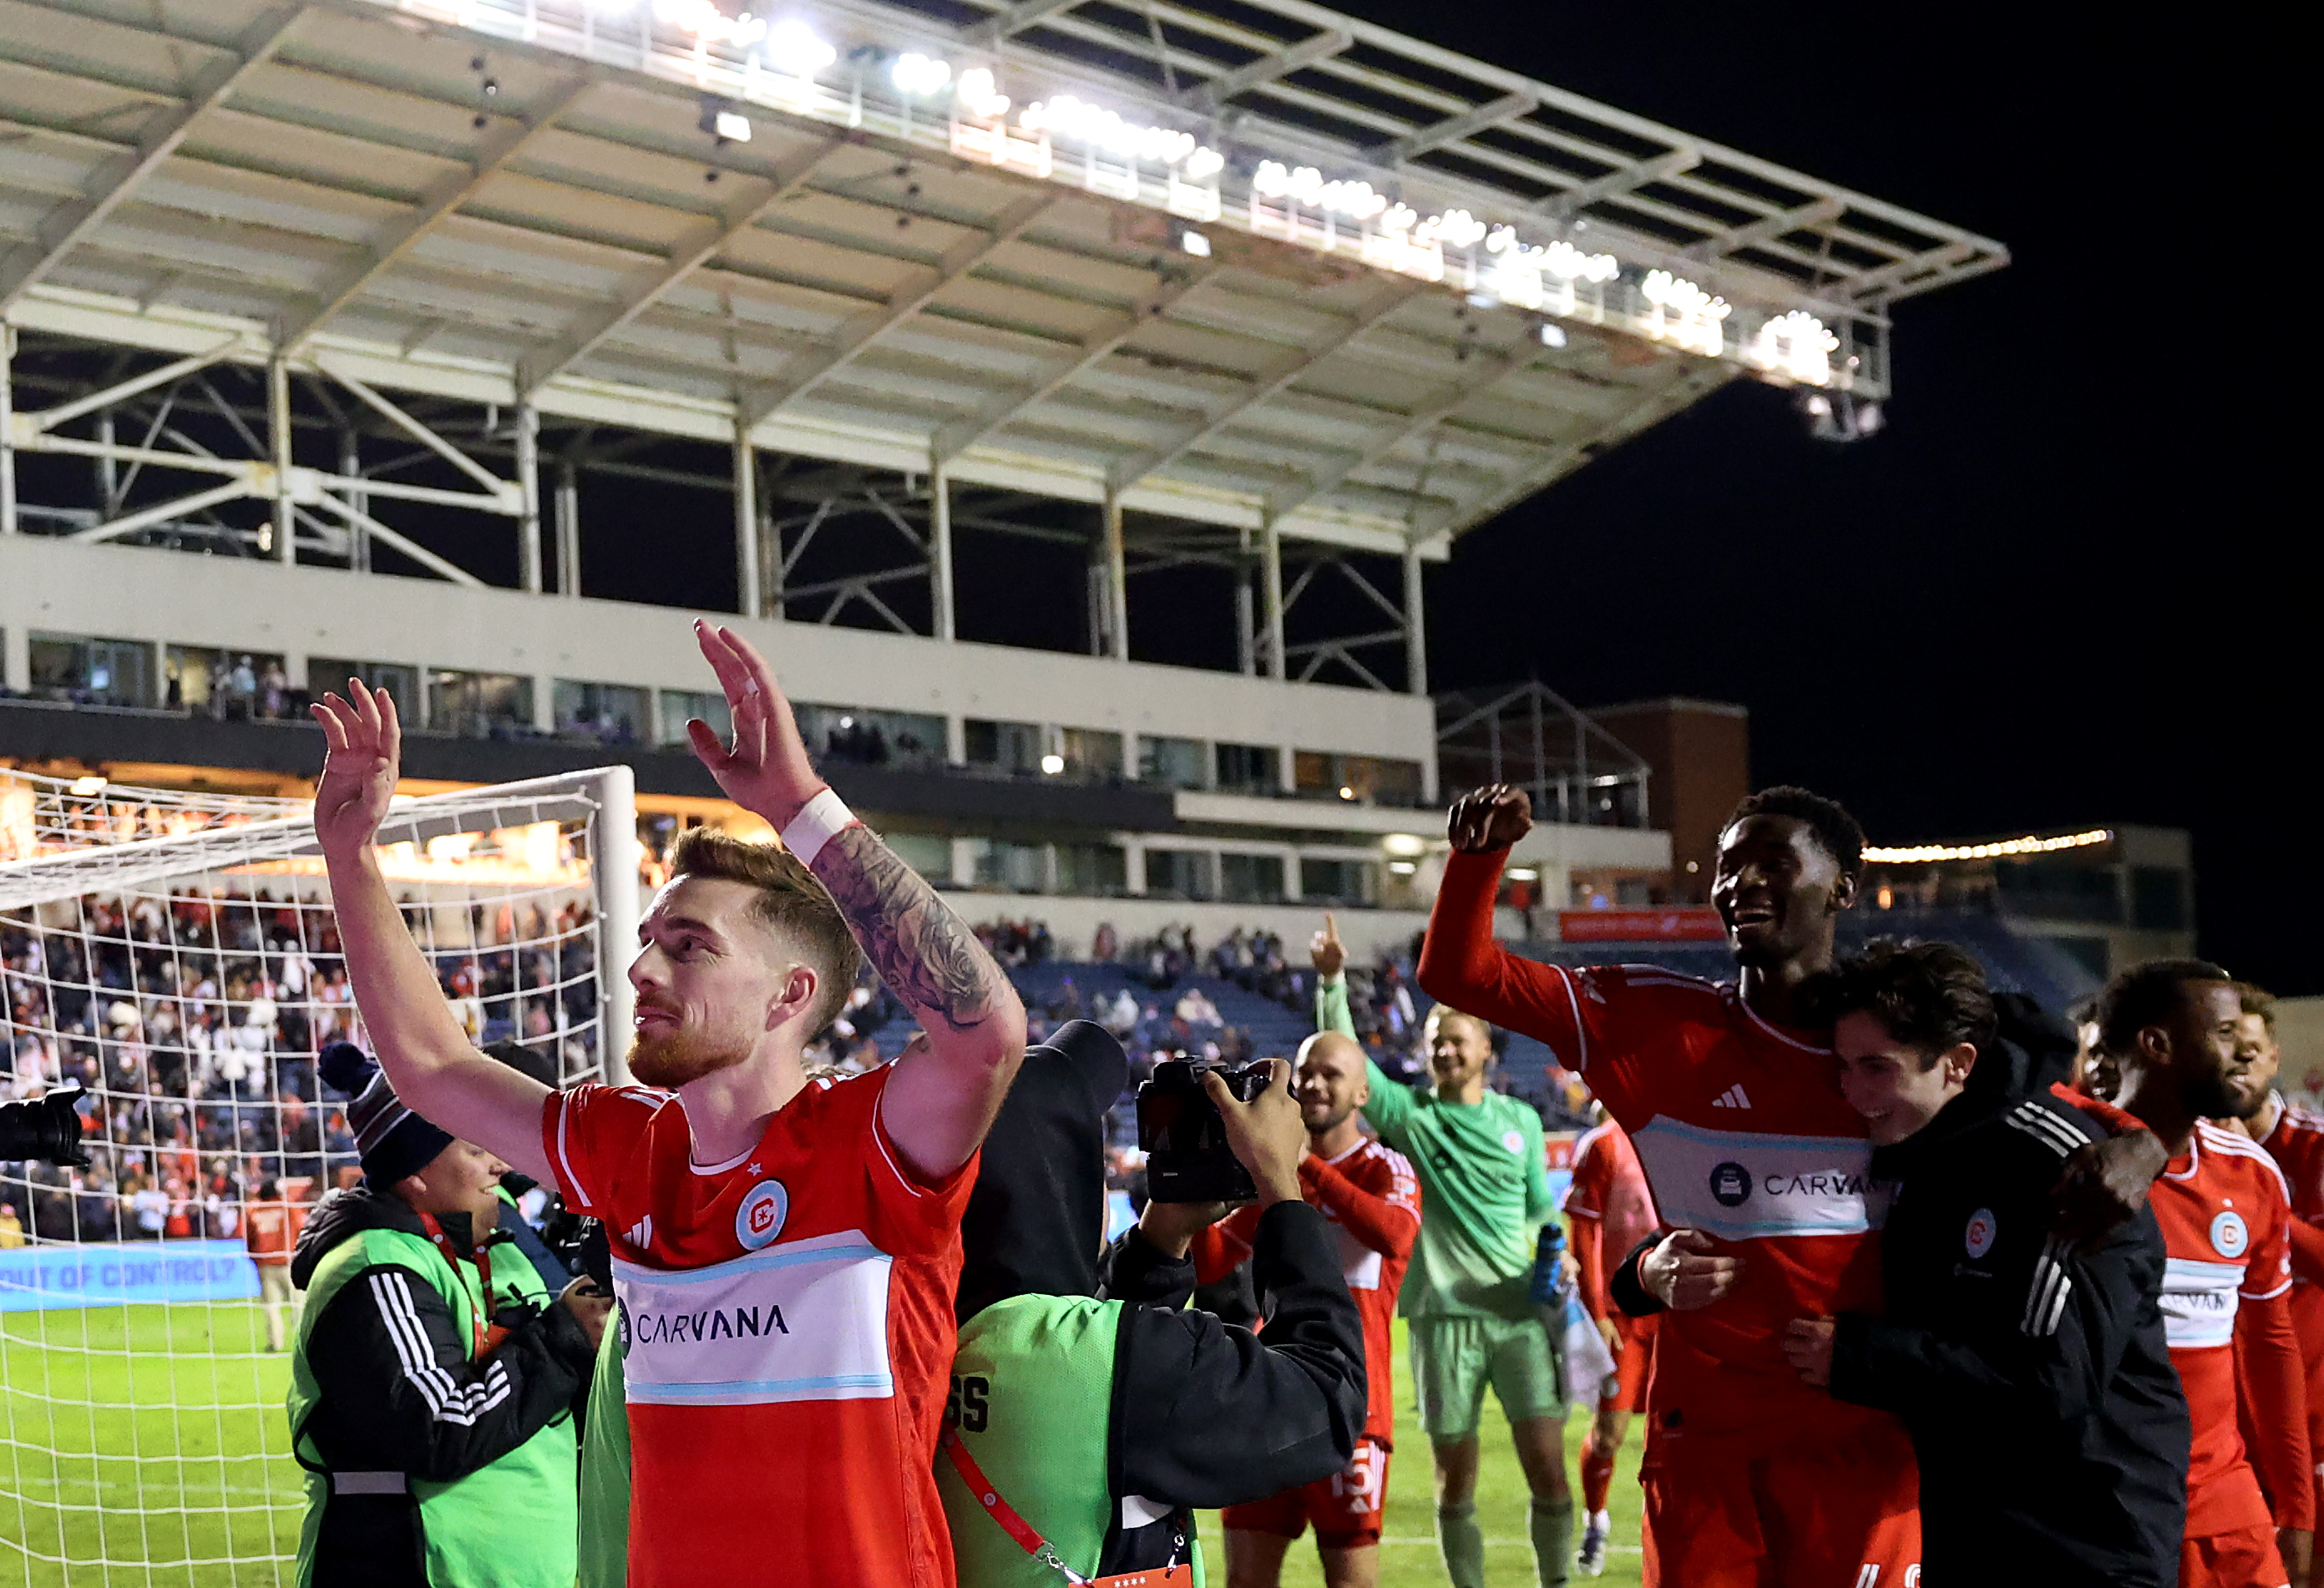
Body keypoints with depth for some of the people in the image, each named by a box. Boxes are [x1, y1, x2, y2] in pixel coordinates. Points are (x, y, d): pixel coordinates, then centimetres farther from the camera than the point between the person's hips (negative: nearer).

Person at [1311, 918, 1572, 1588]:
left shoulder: (1521, 1120, 11)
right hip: (1445, 1314, -1)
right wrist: (1332, 981, -19)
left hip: (1521, 1313, 1)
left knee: (1548, 1469, -4)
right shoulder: (1410, 1114, 4)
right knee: (1456, 1477, 3)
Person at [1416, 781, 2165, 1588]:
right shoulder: (1658, 1025, 1)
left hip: (1860, 1439, 0)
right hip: (1701, 1437, 0)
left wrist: (2137, 1143, -13)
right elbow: (1458, 974, 1)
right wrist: (1481, 852, -16)